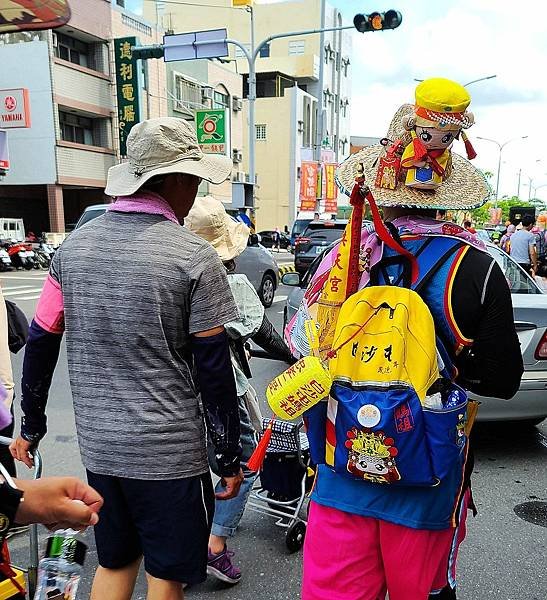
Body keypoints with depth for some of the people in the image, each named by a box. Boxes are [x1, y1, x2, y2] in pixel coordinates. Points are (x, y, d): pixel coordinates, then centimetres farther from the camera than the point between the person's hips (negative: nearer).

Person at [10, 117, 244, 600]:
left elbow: (40, 344, 5)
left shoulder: (74, 246, 1)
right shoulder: (194, 257, -14)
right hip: (168, 452, -5)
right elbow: (213, 369, -12)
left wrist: (31, 426, 18)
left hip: (98, 445, 5)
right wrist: (230, 456, -2)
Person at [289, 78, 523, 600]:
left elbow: (302, 346, 1)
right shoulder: (476, 269, -15)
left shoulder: (341, 259, -10)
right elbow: (503, 379, -7)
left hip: (340, 477, 1)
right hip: (427, 490, 0)